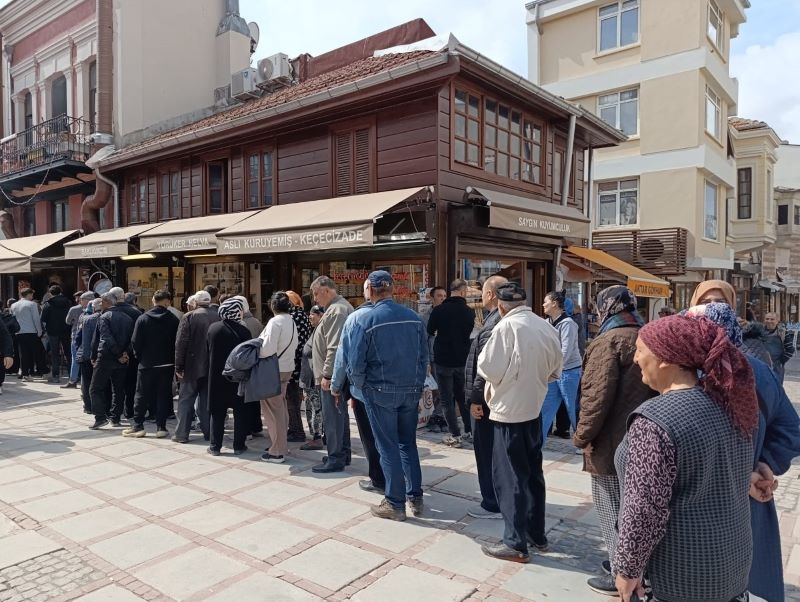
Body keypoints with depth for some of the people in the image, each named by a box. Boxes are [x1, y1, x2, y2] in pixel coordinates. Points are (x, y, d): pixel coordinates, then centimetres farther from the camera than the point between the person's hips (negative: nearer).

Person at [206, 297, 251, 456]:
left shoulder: (213, 328, -5)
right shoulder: (243, 331, -12)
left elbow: (209, 351, 5)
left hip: (217, 376, 2)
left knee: (217, 412, 10)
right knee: (240, 411, 9)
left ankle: (215, 446, 15)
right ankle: (239, 446, 13)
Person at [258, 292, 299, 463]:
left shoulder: (275, 321, -17)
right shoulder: (292, 322, 7)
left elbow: (268, 349, -23)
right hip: (287, 368, 8)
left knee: (273, 409, 0)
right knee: (281, 407, 19)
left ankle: (277, 452, 5)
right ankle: (282, 445, 30)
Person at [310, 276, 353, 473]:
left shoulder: (336, 311, -18)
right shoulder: (342, 306, 16)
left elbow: (334, 348, -24)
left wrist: (327, 375, -21)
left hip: (332, 375, -11)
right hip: (338, 374, 11)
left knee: (332, 417, -4)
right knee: (340, 414, 17)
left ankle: (335, 459, 4)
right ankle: (343, 453, 27)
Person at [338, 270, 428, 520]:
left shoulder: (364, 318, -12)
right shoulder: (413, 317, 0)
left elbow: (356, 361, -12)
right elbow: (424, 356, 4)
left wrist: (358, 386, 5)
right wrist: (417, 386, 13)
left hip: (380, 392, -4)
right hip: (410, 391, 4)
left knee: (388, 447, 8)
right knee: (408, 444, 17)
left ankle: (395, 503, 16)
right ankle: (415, 498, 24)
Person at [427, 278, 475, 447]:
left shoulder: (438, 310, -11)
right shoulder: (469, 312, -4)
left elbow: (430, 331, 4)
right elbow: (471, 333, 9)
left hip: (443, 360, -3)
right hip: (462, 360, 3)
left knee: (447, 399, 4)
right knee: (463, 397, 18)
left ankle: (455, 436, 4)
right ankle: (470, 431, 23)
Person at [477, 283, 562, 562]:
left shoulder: (506, 326, -19)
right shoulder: (546, 327, 1)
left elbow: (488, 368, -17)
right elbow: (555, 369, 10)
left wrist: (483, 358, 2)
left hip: (509, 411, -7)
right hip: (534, 408, 7)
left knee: (510, 477, 4)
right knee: (533, 472, 18)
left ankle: (516, 543, 12)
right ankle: (537, 534, 30)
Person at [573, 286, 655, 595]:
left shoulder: (609, 341, -17)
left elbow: (597, 397, -23)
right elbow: (656, 391, 16)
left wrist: (582, 437, -11)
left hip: (612, 444, -9)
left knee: (613, 513, 5)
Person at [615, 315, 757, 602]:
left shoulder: (654, 422, -27)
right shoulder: (728, 404, -1)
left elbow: (645, 511, -25)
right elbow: (737, 479, 12)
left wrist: (628, 568, -14)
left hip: (680, 573, -7)